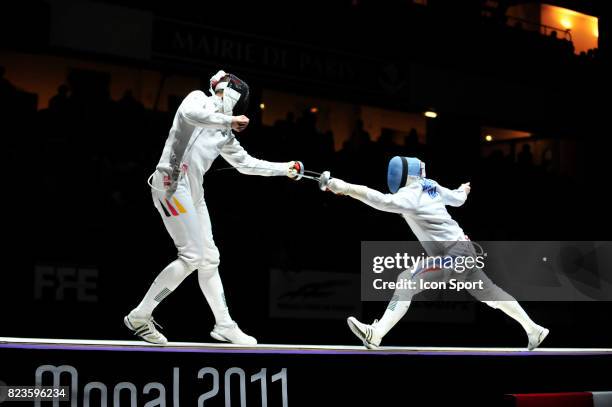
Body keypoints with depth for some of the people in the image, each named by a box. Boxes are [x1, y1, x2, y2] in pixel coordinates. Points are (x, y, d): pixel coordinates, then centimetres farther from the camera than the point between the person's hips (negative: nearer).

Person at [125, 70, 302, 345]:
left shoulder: (223, 131, 20)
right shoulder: (198, 99, 0)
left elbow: (246, 163, 26)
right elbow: (190, 114, -25)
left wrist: (284, 168, 22)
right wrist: (229, 120, -18)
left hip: (193, 191, 9)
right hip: (172, 183, -9)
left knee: (209, 259, 10)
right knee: (191, 257, -12)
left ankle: (224, 326, 18)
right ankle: (140, 316, -5)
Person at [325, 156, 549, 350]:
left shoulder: (411, 194, -19)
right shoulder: (429, 185, 5)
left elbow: (383, 201, -36)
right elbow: (457, 199, 20)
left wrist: (346, 188, -42)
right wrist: (463, 190, 43)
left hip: (456, 252, -9)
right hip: (461, 249, 9)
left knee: (407, 280, -22)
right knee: (488, 293, 24)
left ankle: (376, 334, -35)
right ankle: (534, 330, 38)